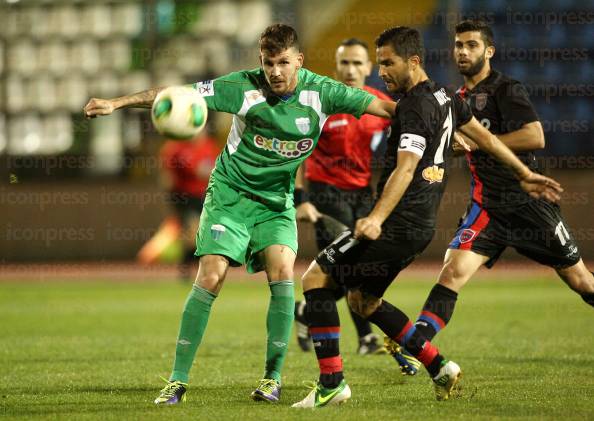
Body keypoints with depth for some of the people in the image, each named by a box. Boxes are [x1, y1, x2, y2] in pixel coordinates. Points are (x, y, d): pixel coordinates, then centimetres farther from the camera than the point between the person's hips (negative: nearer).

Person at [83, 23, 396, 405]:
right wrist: (117, 103, -18)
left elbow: (381, 106, -10)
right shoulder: (245, 87, -15)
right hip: (230, 194, -1)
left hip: (277, 201, 2)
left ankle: (273, 377, -6)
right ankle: (178, 381, -5)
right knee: (210, 278, -13)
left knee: (282, 273, -19)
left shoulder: (320, 92, -11)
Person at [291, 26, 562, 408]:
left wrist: (377, 218, -39)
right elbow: (484, 136, 24)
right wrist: (525, 174, 36)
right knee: (363, 300, 21)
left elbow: (405, 169, -28)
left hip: (398, 225, -10)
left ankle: (332, 383, -12)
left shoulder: (416, 106, -16)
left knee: (315, 278, -7)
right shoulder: (443, 97, 13)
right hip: (420, 226, 10)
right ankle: (439, 368, 19)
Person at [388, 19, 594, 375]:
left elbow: (535, 137, -23)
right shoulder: (458, 98, 12)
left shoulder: (507, 89, -10)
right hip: (487, 207, 5)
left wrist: (475, 141, -20)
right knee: (453, 271, -16)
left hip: (529, 203, -4)